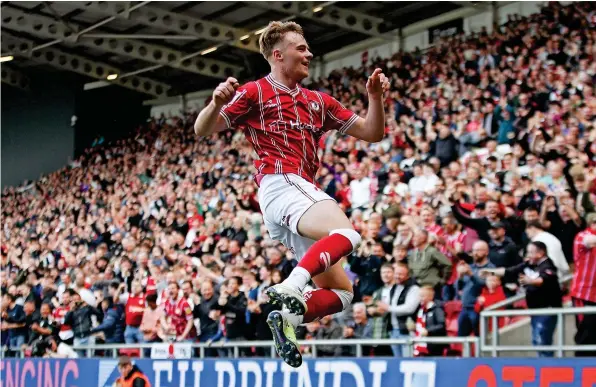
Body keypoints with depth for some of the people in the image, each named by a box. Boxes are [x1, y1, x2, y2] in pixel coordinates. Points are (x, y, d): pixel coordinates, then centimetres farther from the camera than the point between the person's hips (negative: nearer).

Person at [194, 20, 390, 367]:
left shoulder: (318, 101, 25)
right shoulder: (255, 93, 7)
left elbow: (372, 133, 23)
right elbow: (202, 130, 2)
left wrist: (375, 96, 5)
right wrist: (217, 102, -19)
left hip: (303, 192, 8)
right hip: (281, 182, -8)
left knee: (341, 292, 4)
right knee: (346, 234, -34)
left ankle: (289, 316, -10)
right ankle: (292, 286, -47)